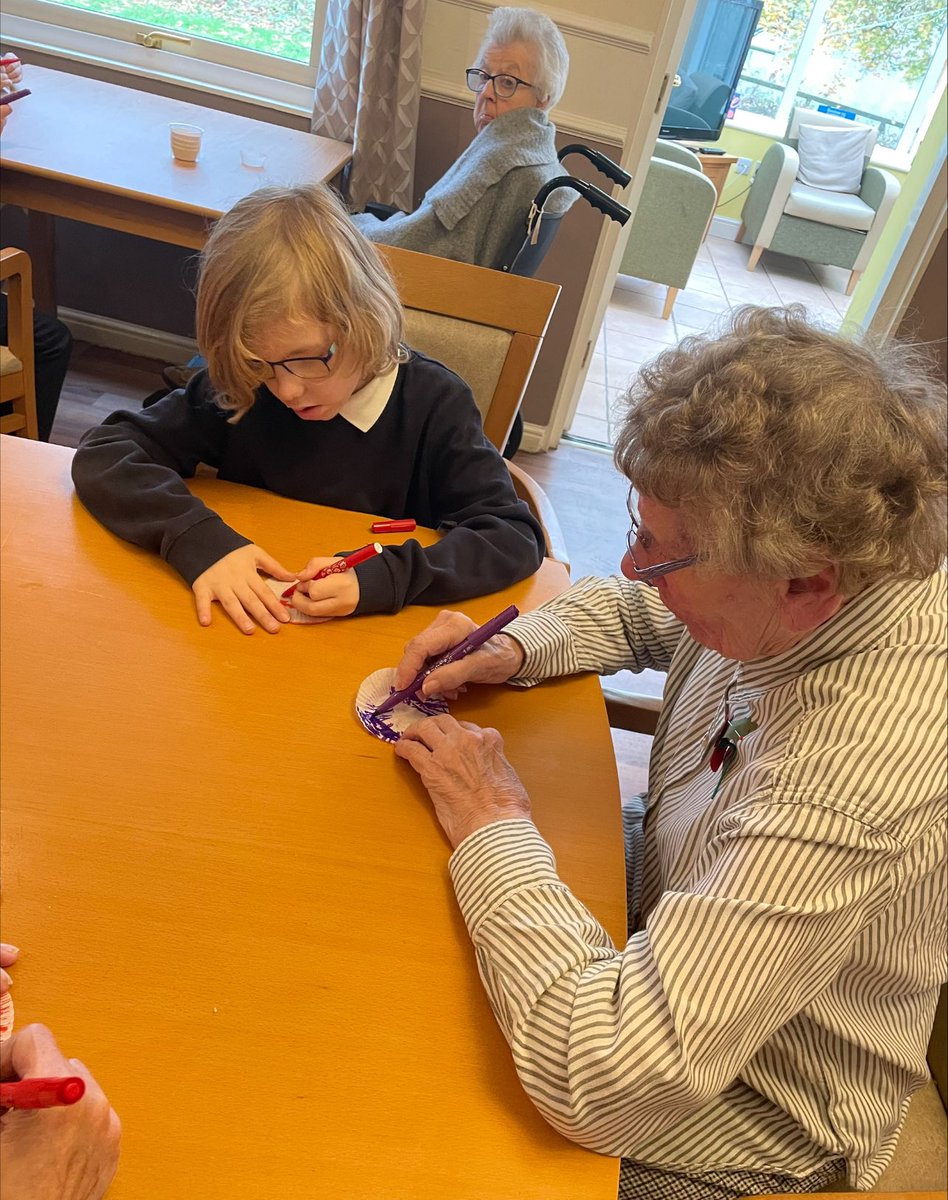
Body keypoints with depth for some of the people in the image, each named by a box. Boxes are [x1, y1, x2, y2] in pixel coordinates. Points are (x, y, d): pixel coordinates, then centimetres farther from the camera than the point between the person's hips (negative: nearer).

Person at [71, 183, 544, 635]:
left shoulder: (431, 403, -12)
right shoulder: (234, 390, -6)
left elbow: (515, 537, -15)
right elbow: (102, 454, -6)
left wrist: (381, 579, -28)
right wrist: (198, 540, -23)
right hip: (244, 629, 2)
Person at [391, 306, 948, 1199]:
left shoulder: (862, 776, -42)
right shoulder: (821, 581, -16)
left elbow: (600, 1082, -40)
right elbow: (638, 612, 6)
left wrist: (494, 827, -28)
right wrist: (512, 648, -13)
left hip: (742, 1110, -6)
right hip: (670, 906, 6)